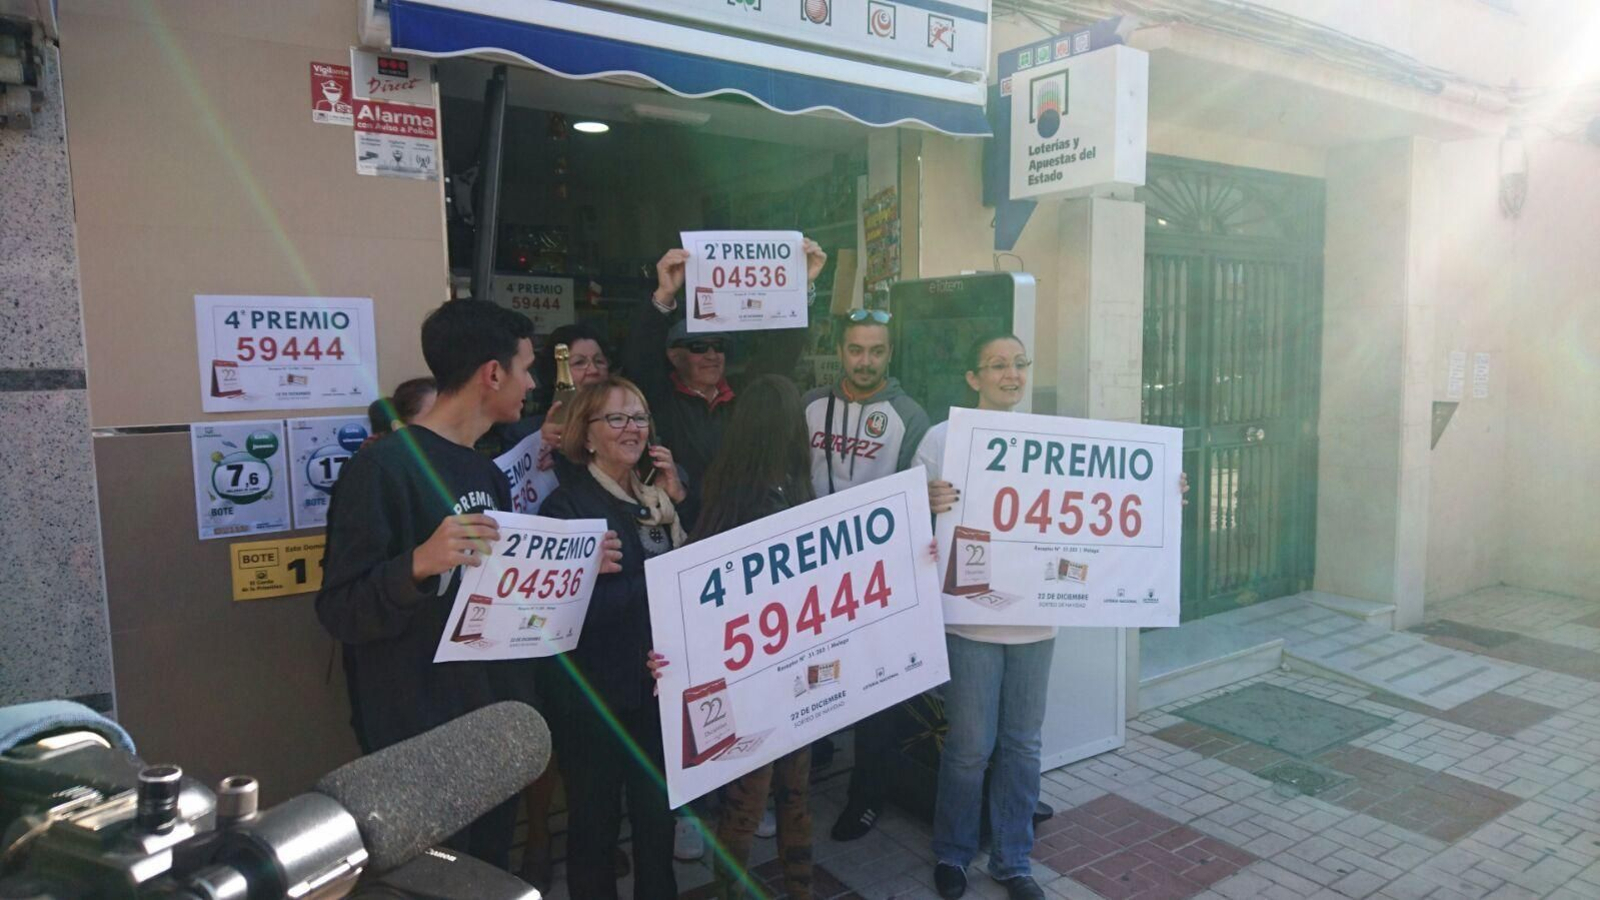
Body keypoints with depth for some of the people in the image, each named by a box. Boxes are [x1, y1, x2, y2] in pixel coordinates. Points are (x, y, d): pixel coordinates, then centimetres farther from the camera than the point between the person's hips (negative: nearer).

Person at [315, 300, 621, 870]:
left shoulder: (487, 474, 9)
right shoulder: (383, 468, -18)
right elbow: (340, 612, -20)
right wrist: (418, 563, -36)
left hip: (495, 726, 8)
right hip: (418, 743, -8)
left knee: (490, 878, 22)